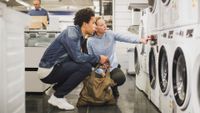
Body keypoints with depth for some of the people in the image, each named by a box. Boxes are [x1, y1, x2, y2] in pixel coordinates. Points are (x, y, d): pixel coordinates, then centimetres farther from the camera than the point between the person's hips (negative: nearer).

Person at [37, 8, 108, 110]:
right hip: (48, 71, -9)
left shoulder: (80, 35, 9)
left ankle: (55, 89, 19)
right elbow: (77, 57, -27)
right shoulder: (71, 32, -18)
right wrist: (98, 58, -15)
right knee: (85, 67, -20)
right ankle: (57, 97, -10)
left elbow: (80, 57, 11)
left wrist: (98, 61, 1)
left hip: (55, 68, 9)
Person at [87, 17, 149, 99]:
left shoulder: (110, 34, -8)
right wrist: (100, 71, -15)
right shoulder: (90, 41, -13)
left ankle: (114, 88, 8)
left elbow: (125, 38, -17)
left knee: (121, 78, -28)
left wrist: (140, 40, -29)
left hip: (113, 67, 1)